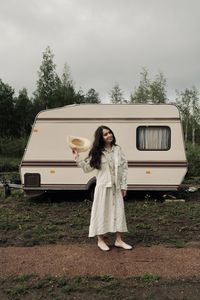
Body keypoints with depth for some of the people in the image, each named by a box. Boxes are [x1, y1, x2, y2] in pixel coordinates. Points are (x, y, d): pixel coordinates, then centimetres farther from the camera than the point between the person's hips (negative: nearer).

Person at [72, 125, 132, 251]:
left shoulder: (118, 149, 3)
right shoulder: (97, 152, -1)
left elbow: (124, 168, 3)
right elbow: (87, 168, 1)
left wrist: (124, 186, 0)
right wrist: (77, 157, -9)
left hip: (116, 187, 2)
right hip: (103, 187, -2)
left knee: (118, 211, 7)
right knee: (102, 212, 4)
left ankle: (119, 240, 21)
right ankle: (100, 240, 20)